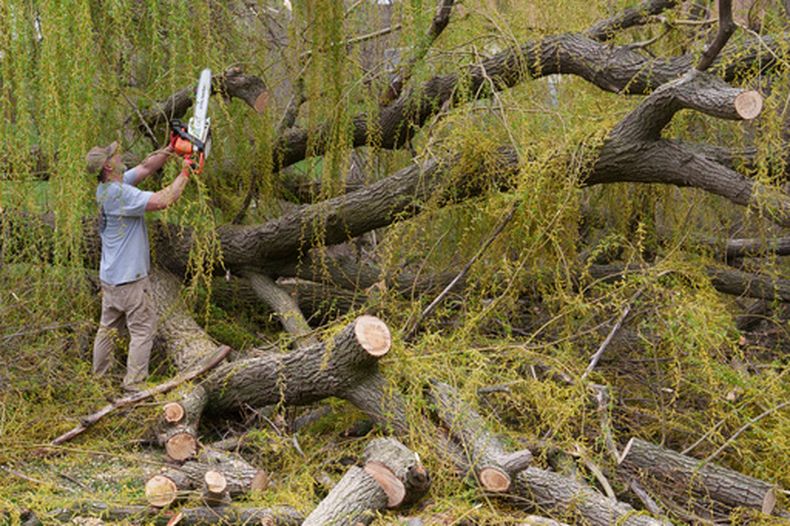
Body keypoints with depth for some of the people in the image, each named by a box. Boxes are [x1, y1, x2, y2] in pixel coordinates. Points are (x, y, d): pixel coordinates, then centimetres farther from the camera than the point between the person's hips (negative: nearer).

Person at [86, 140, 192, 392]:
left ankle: (99, 378, 27)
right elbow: (161, 201, -31)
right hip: (129, 278, -10)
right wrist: (184, 176, -18)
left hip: (110, 276, 10)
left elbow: (145, 168, 10)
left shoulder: (106, 188, 5)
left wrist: (169, 150, 0)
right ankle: (134, 384, 2)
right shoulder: (119, 194, -24)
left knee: (108, 327, 18)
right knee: (143, 329, 0)